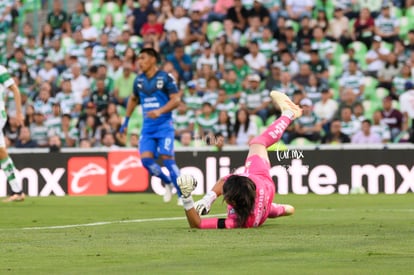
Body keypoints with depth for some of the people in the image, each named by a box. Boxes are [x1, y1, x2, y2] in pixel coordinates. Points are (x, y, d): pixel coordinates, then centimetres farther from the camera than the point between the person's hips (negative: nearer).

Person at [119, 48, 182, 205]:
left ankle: (182, 195, -4)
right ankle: (167, 183, 14)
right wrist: (126, 120, 25)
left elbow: (176, 100, -11)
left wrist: (160, 111, -25)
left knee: (166, 158, -14)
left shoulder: (165, 78, -7)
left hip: (164, 125, -5)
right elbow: (133, 99, 27)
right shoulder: (139, 80, 10)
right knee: (146, 159, -10)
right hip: (147, 126, 5)